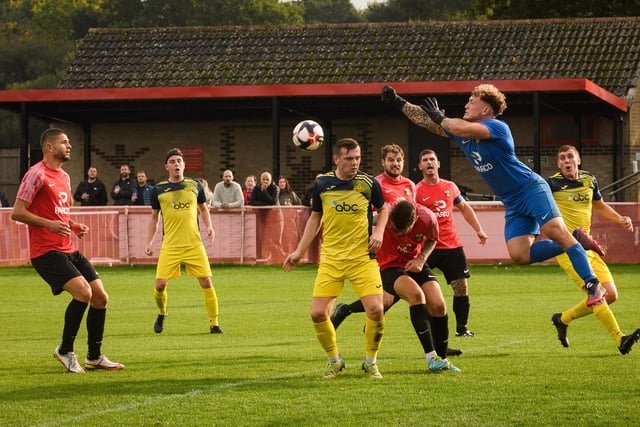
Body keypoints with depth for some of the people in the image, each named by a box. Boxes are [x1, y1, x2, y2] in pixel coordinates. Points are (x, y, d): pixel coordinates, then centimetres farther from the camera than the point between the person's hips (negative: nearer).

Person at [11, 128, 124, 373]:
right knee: (84, 292, -23)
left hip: (68, 250, 9)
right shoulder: (36, 174, -9)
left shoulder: (64, 177, 19)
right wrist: (49, 224, -22)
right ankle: (65, 350, -6)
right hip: (46, 252, -9)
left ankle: (94, 356, 18)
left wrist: (74, 226, 11)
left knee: (101, 297, 4)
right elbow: (17, 213, -13)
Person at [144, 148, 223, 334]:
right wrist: (149, 242, 7)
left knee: (206, 282, -5)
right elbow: (154, 218, 14)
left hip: (194, 244, 1)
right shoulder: (158, 190, 4)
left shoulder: (195, 185, 5)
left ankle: (214, 324, 7)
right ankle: (161, 314, 21)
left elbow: (203, 208, 19)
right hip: (170, 246, -1)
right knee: (160, 284, -9)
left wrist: (209, 227, 2)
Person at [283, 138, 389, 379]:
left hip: (363, 257, -1)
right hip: (330, 258, 1)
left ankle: (371, 362, 9)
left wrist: (379, 231, -4)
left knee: (376, 310, -14)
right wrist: (299, 252, 13)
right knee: (318, 314, -7)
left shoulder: (369, 183, -3)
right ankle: (334, 360, 18)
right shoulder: (322, 184, 1)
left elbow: (383, 209, 15)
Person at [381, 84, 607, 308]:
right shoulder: (463, 134, 9)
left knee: (556, 231, -24)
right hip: (513, 204, 8)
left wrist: (441, 118, -13)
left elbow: (461, 128, -32)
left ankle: (593, 284, -23)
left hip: (531, 189, -8)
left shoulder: (497, 128, -16)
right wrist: (398, 103, 12)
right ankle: (576, 241, 4)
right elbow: (428, 122, 15)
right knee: (519, 254, -8)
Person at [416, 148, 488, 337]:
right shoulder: (417, 191, -4)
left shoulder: (450, 187, 11)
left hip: (452, 246, 4)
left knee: (461, 286, 2)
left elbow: (464, 208, 25)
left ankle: (462, 328, 12)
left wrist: (478, 229, 22)